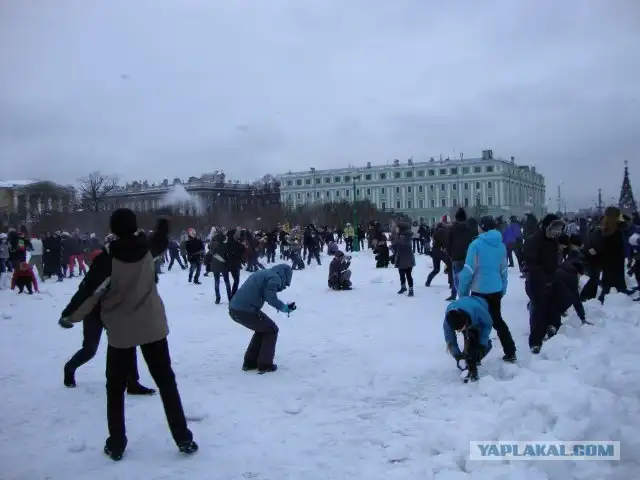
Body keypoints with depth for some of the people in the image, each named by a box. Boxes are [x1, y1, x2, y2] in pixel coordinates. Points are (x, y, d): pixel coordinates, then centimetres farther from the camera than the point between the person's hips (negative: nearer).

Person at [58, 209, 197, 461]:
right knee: (166, 382, 10)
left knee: (115, 387, 15)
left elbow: (89, 290, -15)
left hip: (121, 331, -3)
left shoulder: (107, 258, -17)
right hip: (152, 326, 3)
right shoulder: (147, 248, -5)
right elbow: (161, 240, 18)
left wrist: (68, 316, 1)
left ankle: (116, 444, 20)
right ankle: (184, 439, 11)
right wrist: (163, 220, 37)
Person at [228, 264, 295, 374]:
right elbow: (270, 297, -15)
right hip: (246, 310, -8)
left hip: (234, 309, 8)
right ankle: (265, 365, 12)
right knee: (271, 330, 13)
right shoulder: (275, 277, -2)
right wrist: (284, 307, -1)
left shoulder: (264, 273, 24)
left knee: (262, 329, 27)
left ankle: (249, 362, 28)